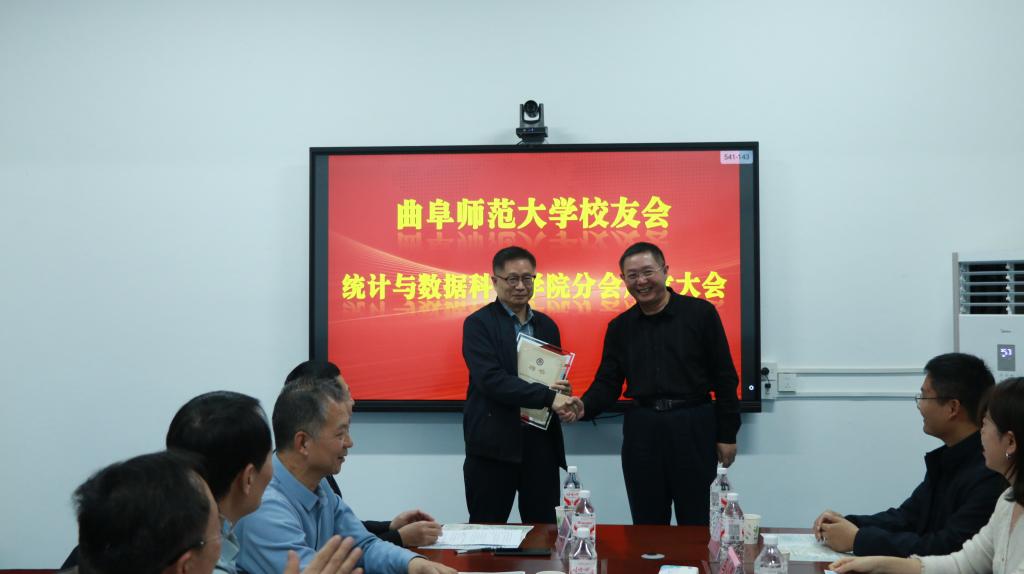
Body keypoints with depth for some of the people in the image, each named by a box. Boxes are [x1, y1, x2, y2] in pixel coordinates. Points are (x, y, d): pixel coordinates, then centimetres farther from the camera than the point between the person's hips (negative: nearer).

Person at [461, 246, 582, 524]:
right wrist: (548, 397, -22)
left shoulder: (546, 325, 14)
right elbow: (491, 379, -17)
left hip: (541, 442, 5)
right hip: (494, 445, -5)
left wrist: (562, 390, -4)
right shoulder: (479, 323, -5)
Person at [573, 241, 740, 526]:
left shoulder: (700, 313, -3)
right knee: (647, 524, 11)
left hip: (693, 427, -3)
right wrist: (584, 407, -16)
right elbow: (607, 383, 6)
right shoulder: (620, 327, 7)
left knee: (697, 523, 5)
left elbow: (724, 377, -1)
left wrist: (727, 434, -3)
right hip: (641, 430, 3)